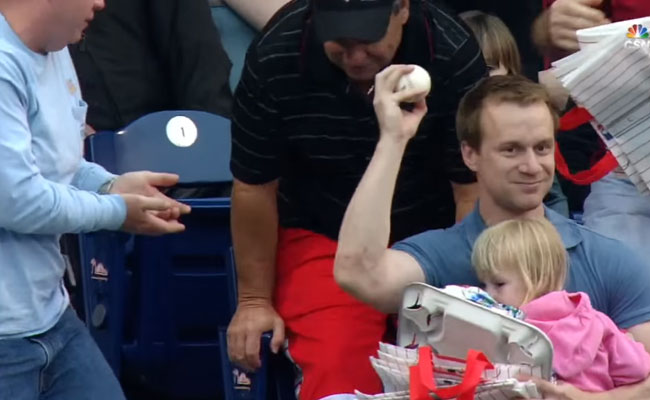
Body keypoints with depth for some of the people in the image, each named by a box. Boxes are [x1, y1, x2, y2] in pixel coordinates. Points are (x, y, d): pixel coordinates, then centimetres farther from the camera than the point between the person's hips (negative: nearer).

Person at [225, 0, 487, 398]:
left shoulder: (454, 54, -21)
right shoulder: (275, 57, -20)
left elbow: (473, 190, -11)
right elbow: (255, 187, -7)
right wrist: (255, 299, 0)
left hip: (431, 233, 1)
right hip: (319, 237, -1)